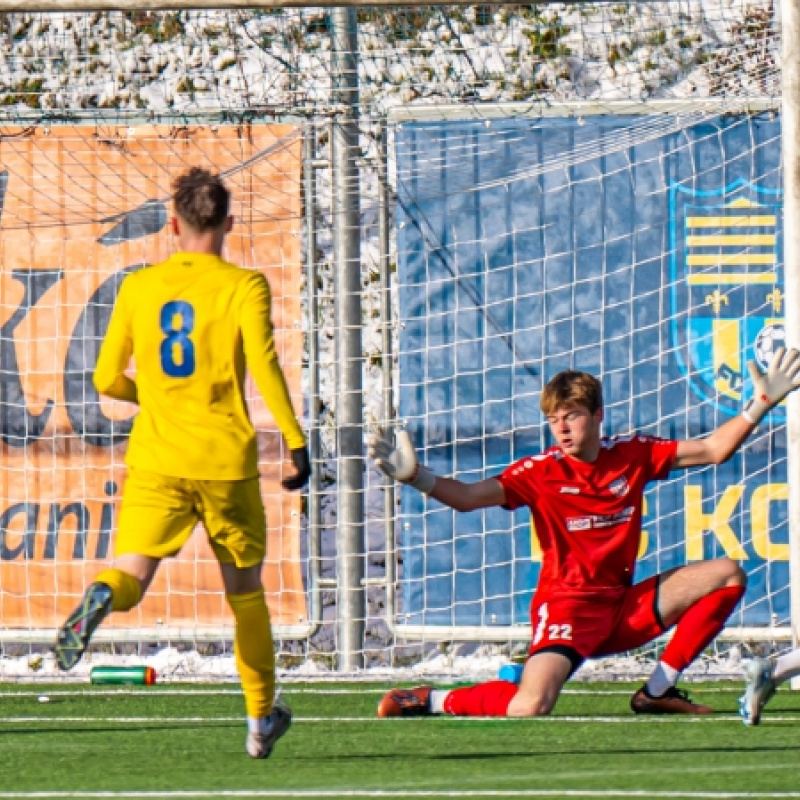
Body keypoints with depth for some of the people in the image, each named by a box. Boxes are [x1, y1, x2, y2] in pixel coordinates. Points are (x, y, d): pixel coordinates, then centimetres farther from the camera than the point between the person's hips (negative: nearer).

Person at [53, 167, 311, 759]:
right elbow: (264, 367, -14)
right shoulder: (244, 286, -2)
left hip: (155, 461, 1)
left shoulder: (139, 287, 8)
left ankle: (102, 597, -46)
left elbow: (108, 380, 11)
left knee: (132, 577, -8)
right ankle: (261, 721, 23)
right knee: (246, 593, 15)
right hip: (226, 462, -1)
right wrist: (297, 441, -8)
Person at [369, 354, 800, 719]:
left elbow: (712, 450, 9)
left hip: (624, 608, 6)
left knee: (728, 575, 0)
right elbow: (467, 496, -21)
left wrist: (761, 404, 2)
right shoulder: (540, 472, -10)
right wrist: (416, 476, -38)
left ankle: (658, 690, 2)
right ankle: (433, 701, -2)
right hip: (566, 605, -6)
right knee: (528, 708, -31)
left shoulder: (632, 454, 2)